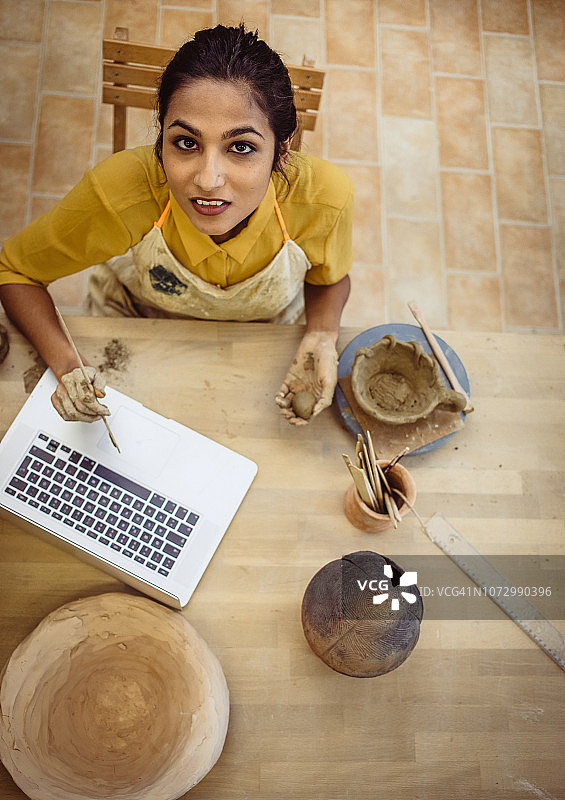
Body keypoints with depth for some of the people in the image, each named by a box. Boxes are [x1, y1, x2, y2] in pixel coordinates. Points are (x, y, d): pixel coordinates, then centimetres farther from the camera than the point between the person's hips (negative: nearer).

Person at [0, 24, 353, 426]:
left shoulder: (321, 196, -36)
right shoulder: (121, 192, -39)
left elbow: (329, 277, -11)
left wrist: (322, 336, -33)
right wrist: (66, 364, -39)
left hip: (267, 331, 1)